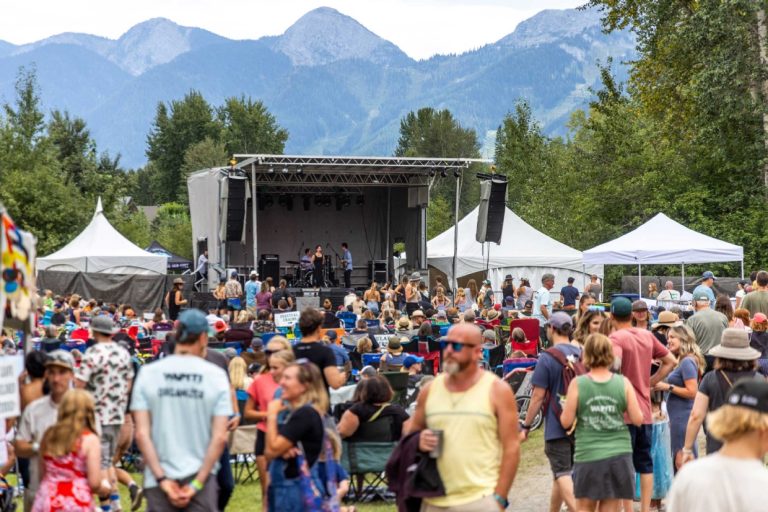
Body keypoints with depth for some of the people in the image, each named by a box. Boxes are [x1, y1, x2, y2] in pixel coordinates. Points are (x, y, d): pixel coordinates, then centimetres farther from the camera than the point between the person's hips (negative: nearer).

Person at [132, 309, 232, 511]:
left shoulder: (148, 373, -1)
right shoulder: (215, 375, -3)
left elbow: (142, 433, -7)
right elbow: (220, 437, -7)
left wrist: (162, 479, -5)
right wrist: (197, 483, -4)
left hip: (160, 479, 1)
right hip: (201, 476, -1)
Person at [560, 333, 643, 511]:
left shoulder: (577, 384, -7)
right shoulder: (623, 383, -3)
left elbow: (566, 422, -6)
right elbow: (637, 419, -2)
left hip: (588, 455, -1)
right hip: (619, 455, 1)